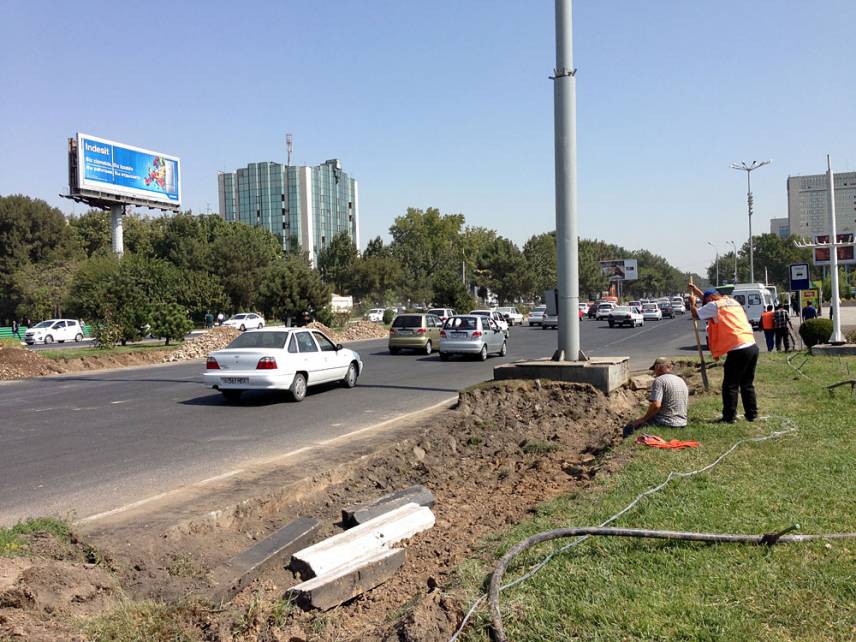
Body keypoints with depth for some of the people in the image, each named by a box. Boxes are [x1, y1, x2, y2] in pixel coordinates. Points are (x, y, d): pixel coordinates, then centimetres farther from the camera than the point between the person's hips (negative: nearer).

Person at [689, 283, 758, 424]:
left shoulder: (714, 305, -3)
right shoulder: (732, 302, 21)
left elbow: (696, 314, 7)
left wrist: (692, 303, 24)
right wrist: (696, 290, 45)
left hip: (738, 350, -8)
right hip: (752, 347, 8)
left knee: (730, 386, 2)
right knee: (747, 384, 18)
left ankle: (729, 417, 5)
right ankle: (752, 414, 23)